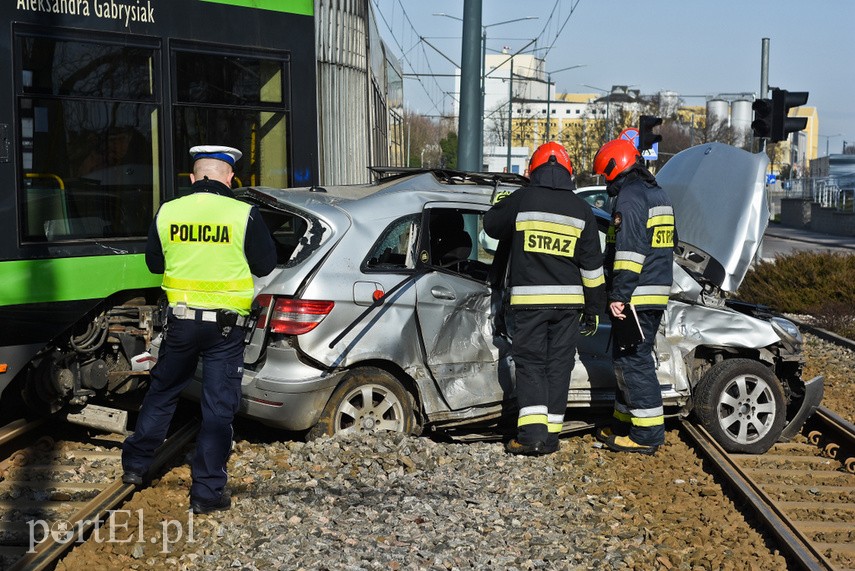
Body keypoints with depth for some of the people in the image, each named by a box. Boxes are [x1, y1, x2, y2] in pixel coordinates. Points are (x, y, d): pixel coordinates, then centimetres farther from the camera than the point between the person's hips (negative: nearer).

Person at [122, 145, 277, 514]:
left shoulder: (167, 212, -2)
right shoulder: (243, 215, -12)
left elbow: (154, 263, 11)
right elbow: (265, 265, -2)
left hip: (180, 319, 3)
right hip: (226, 324, -3)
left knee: (162, 392, 22)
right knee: (218, 407, 5)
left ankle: (135, 465, 32)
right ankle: (207, 491, 8)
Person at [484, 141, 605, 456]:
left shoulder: (522, 200, -4)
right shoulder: (580, 209, 4)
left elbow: (491, 223, 14)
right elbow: (591, 265, 6)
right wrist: (594, 308, 13)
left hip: (529, 299, -2)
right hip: (568, 300, 2)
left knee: (530, 363, 3)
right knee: (558, 365, 8)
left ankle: (532, 432, -9)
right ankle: (551, 435, 10)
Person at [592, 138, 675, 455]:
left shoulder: (630, 197, -13)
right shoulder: (660, 196, 19)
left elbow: (629, 251, -21)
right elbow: (667, 246, 26)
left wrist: (619, 295, -21)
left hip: (635, 296, -10)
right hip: (657, 293, 10)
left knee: (633, 361, -6)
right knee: (630, 358, 17)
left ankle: (647, 433, -4)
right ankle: (625, 420, 25)